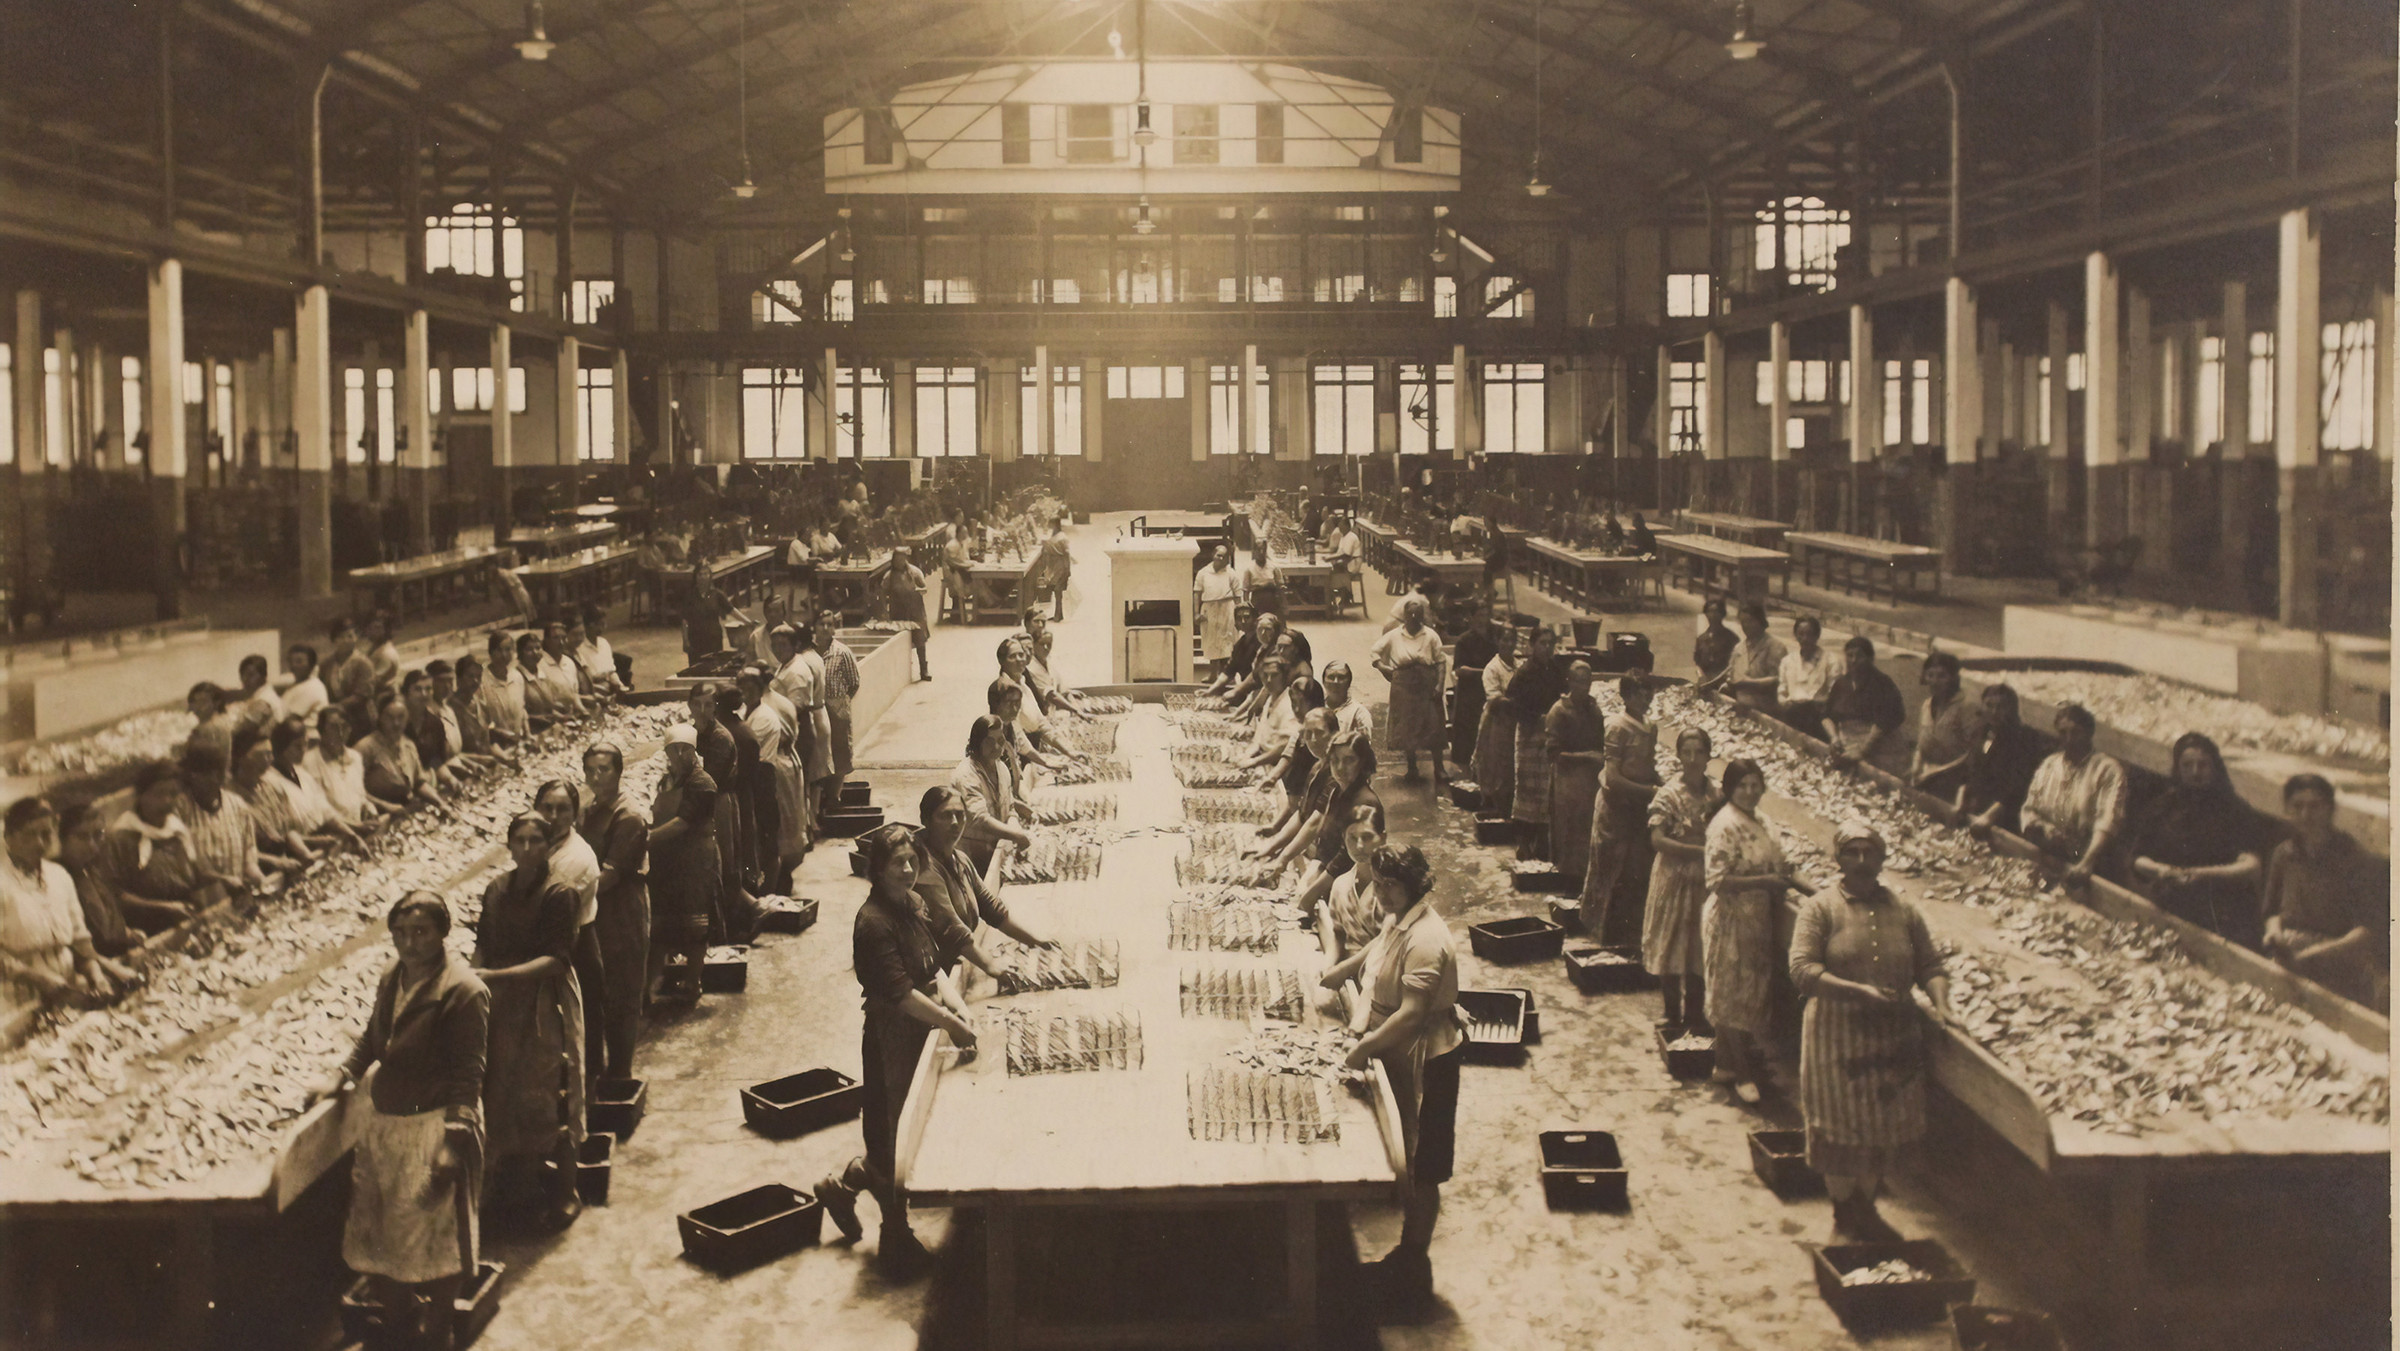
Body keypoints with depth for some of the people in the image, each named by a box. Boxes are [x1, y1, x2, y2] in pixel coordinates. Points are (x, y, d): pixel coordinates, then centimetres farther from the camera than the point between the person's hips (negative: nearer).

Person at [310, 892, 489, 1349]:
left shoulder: (464, 993, -19)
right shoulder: (393, 977, 4)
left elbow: (467, 1076, -18)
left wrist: (452, 1144, -23)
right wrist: (341, 1078, 5)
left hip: (433, 1125, -7)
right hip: (381, 1122, 7)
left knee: (432, 1241, 4)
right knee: (375, 1234, 16)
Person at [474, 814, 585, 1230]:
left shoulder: (559, 894, -12)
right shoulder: (497, 890, 4)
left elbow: (555, 959, -18)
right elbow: (484, 946, 10)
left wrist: (497, 975, -26)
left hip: (545, 1006, -5)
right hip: (502, 1007, 5)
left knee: (548, 1099, 0)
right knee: (504, 1097, 10)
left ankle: (561, 1195, 11)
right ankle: (512, 1185, 25)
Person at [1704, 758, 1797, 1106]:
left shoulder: (1755, 822, 9)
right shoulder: (1725, 825, -18)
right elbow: (1717, 879, -24)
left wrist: (1783, 878, 3)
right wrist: (1765, 881, -22)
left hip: (1755, 918, 9)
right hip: (1730, 920, -9)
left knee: (1750, 993, 15)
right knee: (1734, 995, -1)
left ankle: (1726, 1065, 27)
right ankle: (1742, 1074, 6)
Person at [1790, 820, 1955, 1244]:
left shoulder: (1903, 911, 7)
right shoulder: (1821, 908, -6)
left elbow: (1929, 963, 9)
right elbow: (1802, 970, -15)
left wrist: (1940, 1000, -11)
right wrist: (1858, 991, -25)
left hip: (1895, 1038, 4)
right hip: (1839, 1037, -4)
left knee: (1886, 1128, 11)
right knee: (1841, 1129, 4)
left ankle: (1866, 1210, 31)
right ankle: (1843, 1218, 22)